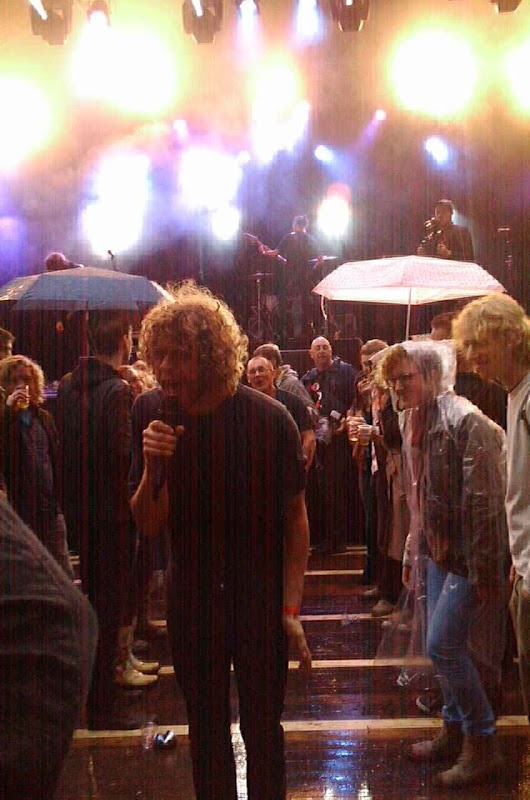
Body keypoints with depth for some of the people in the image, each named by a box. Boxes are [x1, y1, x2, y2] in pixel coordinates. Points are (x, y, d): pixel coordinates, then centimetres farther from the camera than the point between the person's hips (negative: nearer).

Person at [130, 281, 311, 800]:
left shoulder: (268, 420, -17)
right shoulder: (156, 420, -8)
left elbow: (294, 515, -8)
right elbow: (148, 525, -4)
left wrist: (290, 606, -12)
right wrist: (153, 468, -23)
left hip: (259, 599, -3)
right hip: (190, 599, 3)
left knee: (261, 726, 12)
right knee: (205, 728, 18)